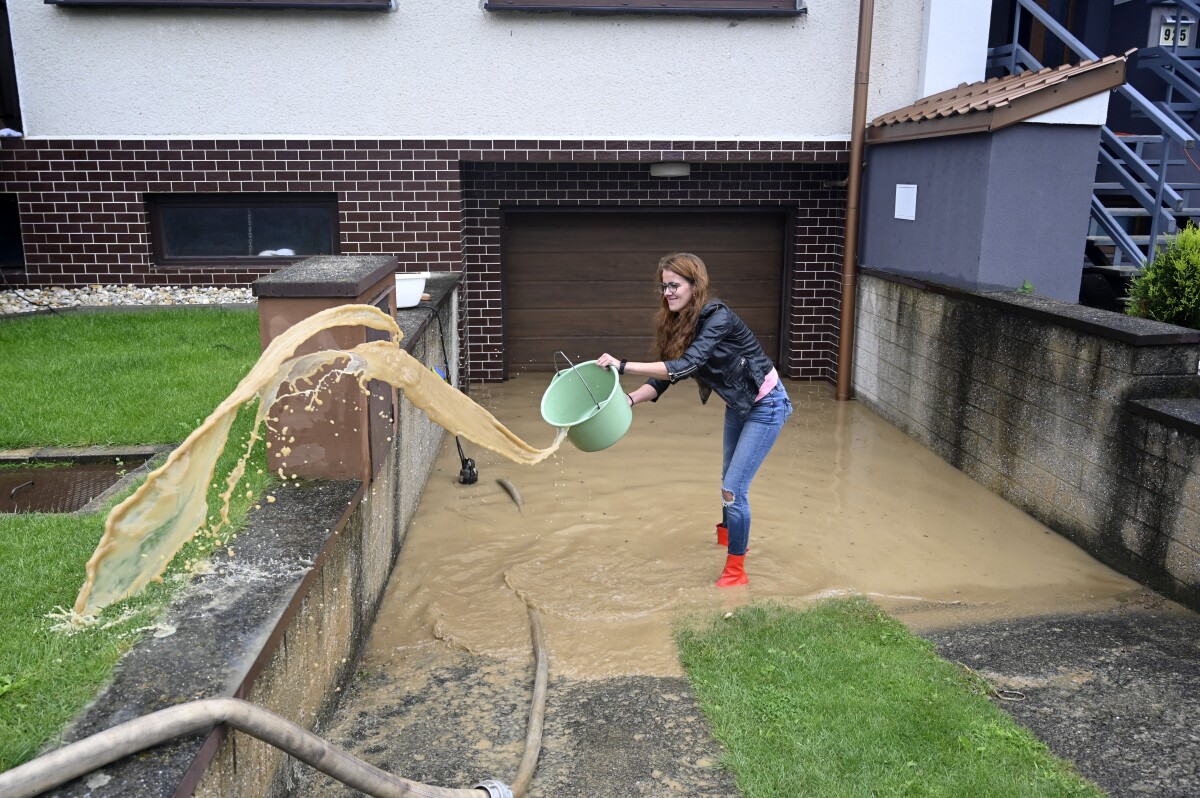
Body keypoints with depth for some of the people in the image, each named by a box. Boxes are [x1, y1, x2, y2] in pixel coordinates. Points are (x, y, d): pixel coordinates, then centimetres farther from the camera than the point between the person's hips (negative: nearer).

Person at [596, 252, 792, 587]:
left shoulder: (718, 317, -29)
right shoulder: (679, 324, -5)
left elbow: (684, 365, -40)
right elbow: (665, 376, -5)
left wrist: (623, 366, -43)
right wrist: (629, 399, -22)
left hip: (765, 405, -8)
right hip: (737, 405, 9)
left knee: (733, 488, -9)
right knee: (729, 480, 26)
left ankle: (735, 570, 5)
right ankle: (729, 532, 52)